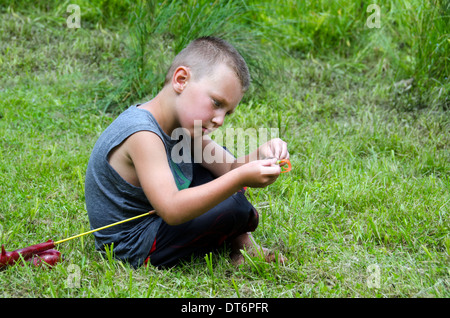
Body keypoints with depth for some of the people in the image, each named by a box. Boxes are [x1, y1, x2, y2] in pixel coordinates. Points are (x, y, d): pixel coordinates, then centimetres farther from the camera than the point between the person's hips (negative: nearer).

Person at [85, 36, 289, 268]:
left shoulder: (181, 123, -1)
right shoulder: (142, 134, -31)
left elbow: (229, 168, 2)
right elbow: (172, 210, -39)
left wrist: (260, 155, -21)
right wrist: (240, 179, -41)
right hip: (134, 250, -10)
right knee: (234, 206, -22)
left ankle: (242, 242, 15)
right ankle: (239, 242, 12)